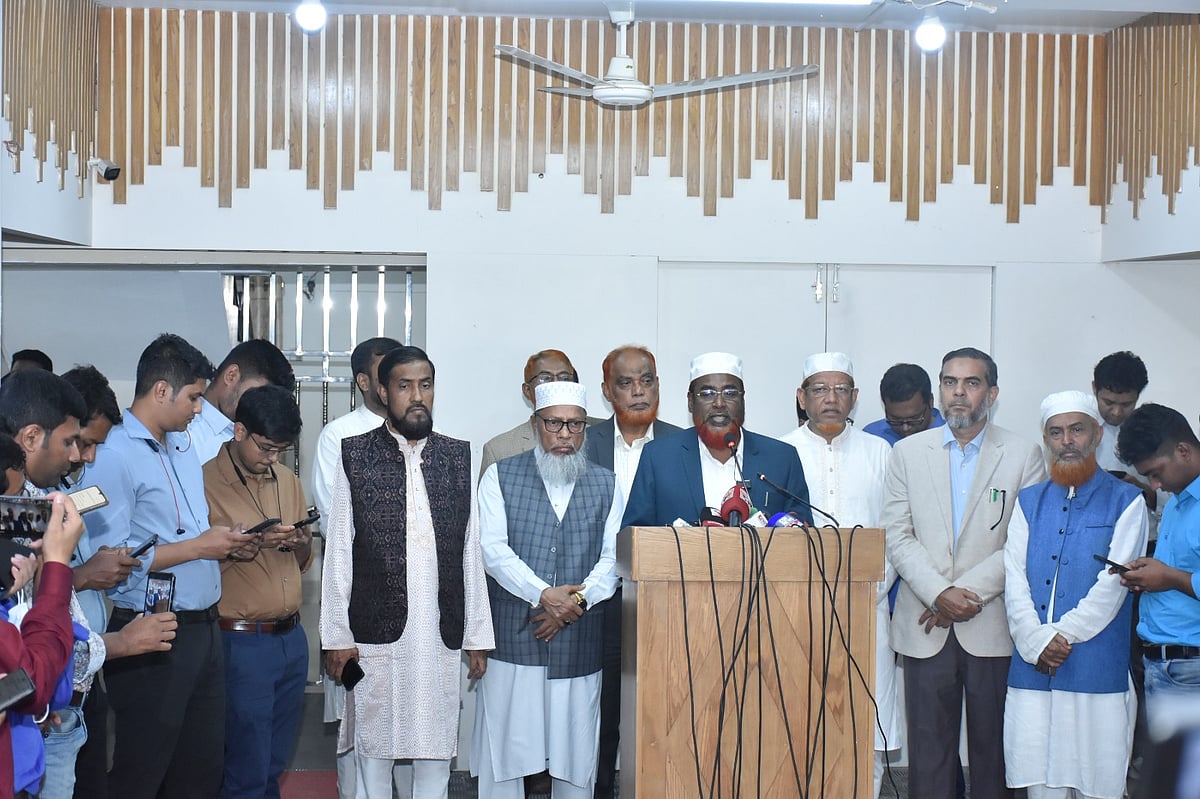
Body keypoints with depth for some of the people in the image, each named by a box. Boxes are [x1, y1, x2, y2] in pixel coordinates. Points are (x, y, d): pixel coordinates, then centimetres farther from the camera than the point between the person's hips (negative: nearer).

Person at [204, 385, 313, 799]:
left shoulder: (288, 482, 12)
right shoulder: (205, 482, -9)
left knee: (274, 764, 13)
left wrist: (302, 543, -4)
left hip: (292, 637, 6)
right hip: (241, 641, -6)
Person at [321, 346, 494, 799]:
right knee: (374, 750, 6)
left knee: (435, 751, 7)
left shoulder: (457, 457, 8)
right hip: (375, 633, -2)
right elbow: (339, 552, 0)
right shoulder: (355, 455, 1)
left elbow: (470, 552, 8)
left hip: (442, 635, 2)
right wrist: (336, 635, -3)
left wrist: (477, 635, 6)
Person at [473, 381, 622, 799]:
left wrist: (578, 600, -13)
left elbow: (613, 557, 3)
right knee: (504, 751, 2)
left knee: (576, 754, 5)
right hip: (512, 640, -1)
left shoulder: (606, 485, 11)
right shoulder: (501, 477, 5)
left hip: (580, 646, 2)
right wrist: (542, 594, -17)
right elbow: (493, 548, -6)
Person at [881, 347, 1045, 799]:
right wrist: (939, 593, -11)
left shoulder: (1024, 456, 3)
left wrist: (969, 591, -11)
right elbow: (896, 536, 2)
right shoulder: (907, 452, 8)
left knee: (992, 744, 4)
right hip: (925, 626, 1)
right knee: (929, 744, 3)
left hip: (993, 625, -1)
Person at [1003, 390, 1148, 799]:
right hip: (1031, 673, 3)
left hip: (1097, 674, -3)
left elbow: (1112, 585, -6)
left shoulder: (1125, 502, 3)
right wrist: (1036, 642, -9)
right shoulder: (1029, 502, 15)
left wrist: (1061, 636, -11)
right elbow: (1015, 581, 5)